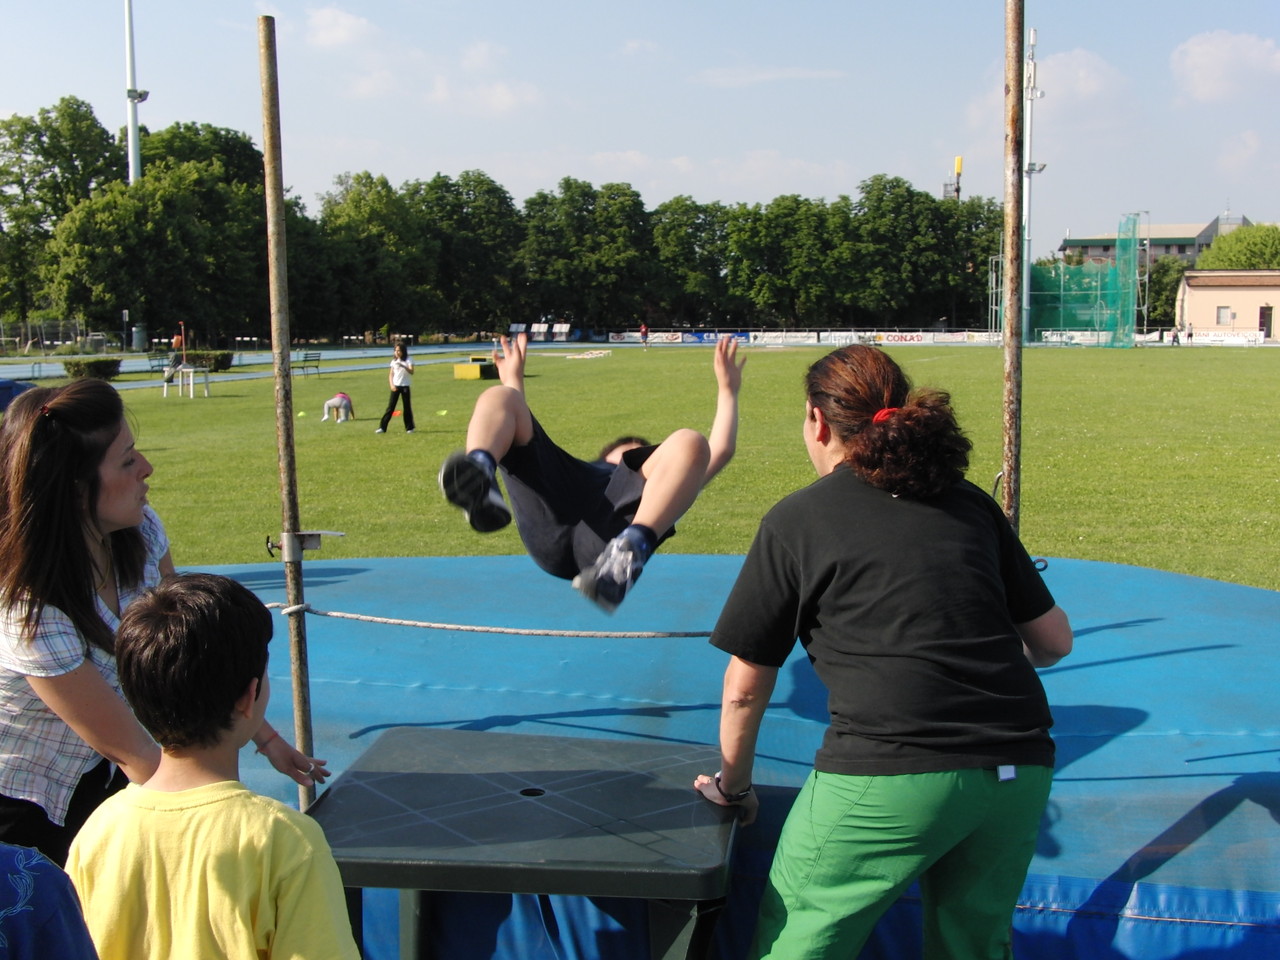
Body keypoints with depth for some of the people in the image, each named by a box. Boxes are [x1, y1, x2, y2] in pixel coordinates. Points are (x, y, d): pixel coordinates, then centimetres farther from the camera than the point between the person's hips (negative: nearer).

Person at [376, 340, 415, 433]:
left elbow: (411, 372, -19)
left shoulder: (408, 360, -4)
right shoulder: (394, 361, 7)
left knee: (407, 407, 2)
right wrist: (392, 385, -7)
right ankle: (382, 427, -4)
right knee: (390, 407, -2)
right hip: (395, 386, 2)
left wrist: (403, 366, -35)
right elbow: (390, 374, 8)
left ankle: (409, 428, 12)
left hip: (405, 386, -2)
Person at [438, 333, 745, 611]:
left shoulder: (655, 490, 46)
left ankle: (626, 553, -47)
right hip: (549, 526, 2)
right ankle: (479, 482, -38)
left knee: (689, 444, -21)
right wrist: (514, 380, 61)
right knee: (498, 397, -1)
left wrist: (727, 388, 48)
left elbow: (721, 449, 41)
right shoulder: (577, 471, 49)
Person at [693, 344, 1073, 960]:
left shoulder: (796, 520, 7)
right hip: (1020, 771, 5)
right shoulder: (970, 503, 16)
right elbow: (1054, 641, 19)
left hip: (891, 774, -5)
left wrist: (731, 786, 27)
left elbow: (746, 687, 11)